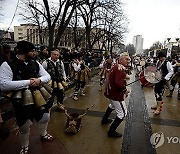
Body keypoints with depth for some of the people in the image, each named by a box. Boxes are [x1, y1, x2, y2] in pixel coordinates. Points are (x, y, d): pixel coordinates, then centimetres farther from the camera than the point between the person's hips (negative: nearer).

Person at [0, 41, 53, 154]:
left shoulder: (35, 64, 2)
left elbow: (47, 76, 7)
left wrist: (39, 79, -17)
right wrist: (27, 82, -24)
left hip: (38, 98, 5)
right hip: (22, 102, -5)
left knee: (45, 118, 23)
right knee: (24, 127, 14)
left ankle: (43, 135, 56)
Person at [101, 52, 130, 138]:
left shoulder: (115, 66, 8)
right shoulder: (121, 69, -23)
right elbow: (119, 83, -34)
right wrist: (125, 91, -17)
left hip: (110, 91, 11)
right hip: (116, 94, -11)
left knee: (112, 105, 36)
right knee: (122, 113, 1)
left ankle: (104, 120, 53)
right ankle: (111, 131, 9)